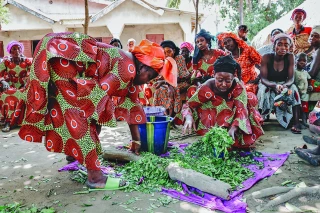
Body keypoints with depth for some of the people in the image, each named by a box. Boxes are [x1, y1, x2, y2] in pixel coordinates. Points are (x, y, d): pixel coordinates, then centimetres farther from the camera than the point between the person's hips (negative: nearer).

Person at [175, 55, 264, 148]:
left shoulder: (238, 87, -23)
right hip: (210, 124, -1)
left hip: (232, 124, 1)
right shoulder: (206, 88, -25)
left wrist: (233, 129, -47)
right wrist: (189, 118, -42)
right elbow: (189, 105, -19)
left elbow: (241, 110, -29)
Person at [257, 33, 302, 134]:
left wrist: (285, 86, -39)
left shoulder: (290, 57, -10)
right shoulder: (266, 57, -16)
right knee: (263, 89, -34)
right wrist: (275, 86, -42)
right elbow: (263, 79, -21)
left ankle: (296, 124, -27)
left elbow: (291, 78, -15)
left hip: (284, 85, 2)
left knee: (293, 89, -28)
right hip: (268, 86, -2)